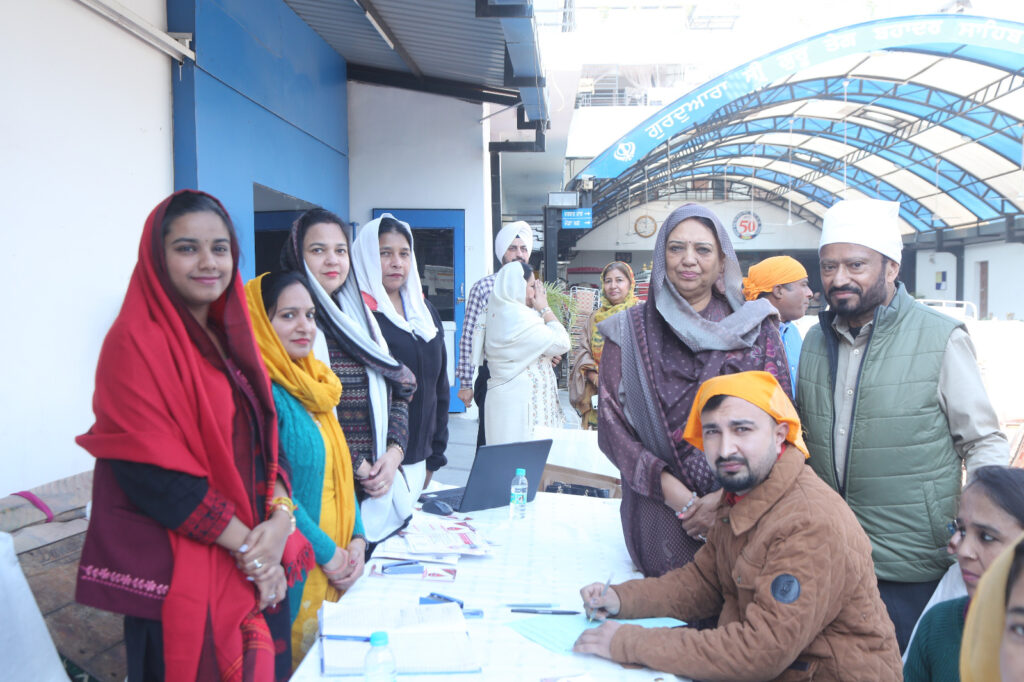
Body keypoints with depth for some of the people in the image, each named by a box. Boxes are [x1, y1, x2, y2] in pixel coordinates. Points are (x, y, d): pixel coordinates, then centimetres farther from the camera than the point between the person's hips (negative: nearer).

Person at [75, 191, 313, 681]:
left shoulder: (232, 337, 9)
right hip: (183, 569, -7)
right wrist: (249, 547, -16)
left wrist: (280, 515, -9)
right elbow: (152, 471, -19)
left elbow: (264, 435, 9)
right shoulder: (136, 342, -14)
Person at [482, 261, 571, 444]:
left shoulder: (500, 311, 13)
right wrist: (544, 308, -5)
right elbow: (562, 343, -14)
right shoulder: (518, 317, -18)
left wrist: (540, 311, 11)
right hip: (520, 400, -10)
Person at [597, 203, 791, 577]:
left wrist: (727, 496, -12)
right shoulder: (629, 332, 3)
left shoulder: (756, 328, 4)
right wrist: (666, 485, -15)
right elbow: (611, 424, -1)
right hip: (659, 517, 0)